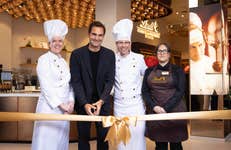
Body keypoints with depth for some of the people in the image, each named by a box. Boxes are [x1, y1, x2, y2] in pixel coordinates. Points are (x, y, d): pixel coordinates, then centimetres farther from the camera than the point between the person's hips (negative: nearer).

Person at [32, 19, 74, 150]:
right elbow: (46, 86, -13)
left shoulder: (64, 61, 13)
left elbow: (69, 84, 10)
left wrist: (71, 102, -3)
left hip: (65, 107, 6)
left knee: (61, 139, 11)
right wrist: (60, 104, -14)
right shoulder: (43, 59, -6)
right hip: (49, 106, -6)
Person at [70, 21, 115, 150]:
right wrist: (85, 103, -16)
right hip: (83, 103, -1)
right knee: (83, 137, 9)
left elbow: (110, 80, -2)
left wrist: (101, 101, -15)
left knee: (104, 137, 9)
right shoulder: (77, 54, -4)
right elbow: (75, 81, -7)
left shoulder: (110, 55, 1)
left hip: (103, 102, 1)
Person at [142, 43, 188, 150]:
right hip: (155, 112, 2)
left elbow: (180, 91, -5)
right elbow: (144, 91, 7)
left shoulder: (177, 70, 4)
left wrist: (166, 108, -14)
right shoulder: (149, 71, 12)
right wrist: (154, 107, -10)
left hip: (174, 111, -2)